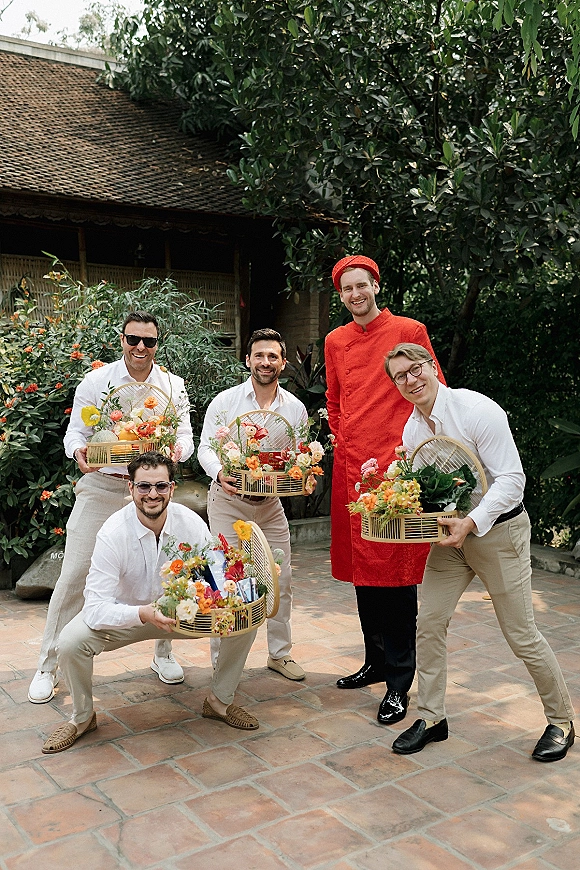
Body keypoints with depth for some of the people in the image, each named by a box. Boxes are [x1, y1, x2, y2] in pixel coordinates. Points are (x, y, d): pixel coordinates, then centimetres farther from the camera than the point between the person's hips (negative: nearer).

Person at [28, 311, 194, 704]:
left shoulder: (173, 386, 6)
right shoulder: (95, 381, 1)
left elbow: (185, 435, 5)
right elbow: (76, 431, 3)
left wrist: (178, 449, -19)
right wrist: (79, 451, -20)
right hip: (99, 488, -1)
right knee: (74, 576, -2)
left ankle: (164, 654, 30)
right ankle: (48, 668, 13)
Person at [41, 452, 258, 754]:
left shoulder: (192, 525, -19)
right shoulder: (113, 533, -27)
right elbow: (95, 609, -32)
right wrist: (143, 614, -50)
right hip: (126, 614, -2)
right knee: (70, 642, -29)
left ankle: (220, 702, 8)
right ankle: (82, 718, 4)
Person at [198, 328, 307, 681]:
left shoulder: (295, 408, 4)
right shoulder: (225, 401, -5)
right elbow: (206, 447, -5)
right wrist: (220, 474, -25)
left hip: (271, 502, 4)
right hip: (229, 499, -3)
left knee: (281, 578, 8)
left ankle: (280, 652, 26)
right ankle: (222, 660, 11)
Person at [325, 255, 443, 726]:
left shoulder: (410, 331, -1)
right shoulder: (335, 341, 13)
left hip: (397, 464, -5)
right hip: (350, 466, 6)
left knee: (397, 572, -3)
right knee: (362, 567, 12)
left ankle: (399, 682, 7)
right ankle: (377, 661, 28)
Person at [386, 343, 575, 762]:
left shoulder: (477, 410, -20)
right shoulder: (412, 429, 2)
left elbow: (511, 479, -22)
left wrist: (471, 523, -30)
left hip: (498, 528, -6)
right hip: (450, 532, 6)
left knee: (522, 634, 3)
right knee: (429, 622, 2)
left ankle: (562, 720, 25)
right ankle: (431, 717, 19)